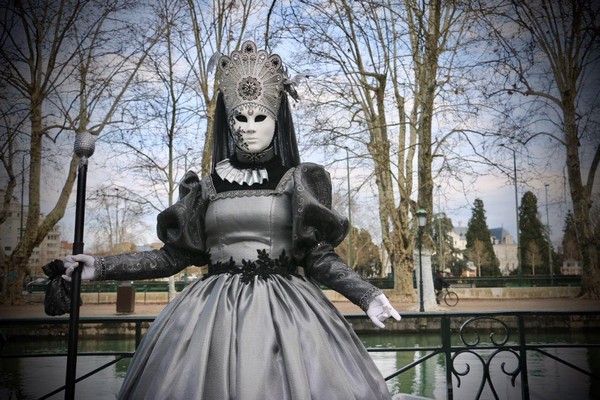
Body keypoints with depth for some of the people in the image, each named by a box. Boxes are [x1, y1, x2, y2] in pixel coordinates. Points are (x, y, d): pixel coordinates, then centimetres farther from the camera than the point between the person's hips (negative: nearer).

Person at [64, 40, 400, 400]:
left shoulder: (296, 182, 5)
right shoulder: (207, 187, 9)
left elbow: (319, 255, 3)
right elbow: (173, 257, 10)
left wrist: (368, 296, -11)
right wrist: (101, 267, 2)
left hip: (286, 312, -1)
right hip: (215, 314, 1)